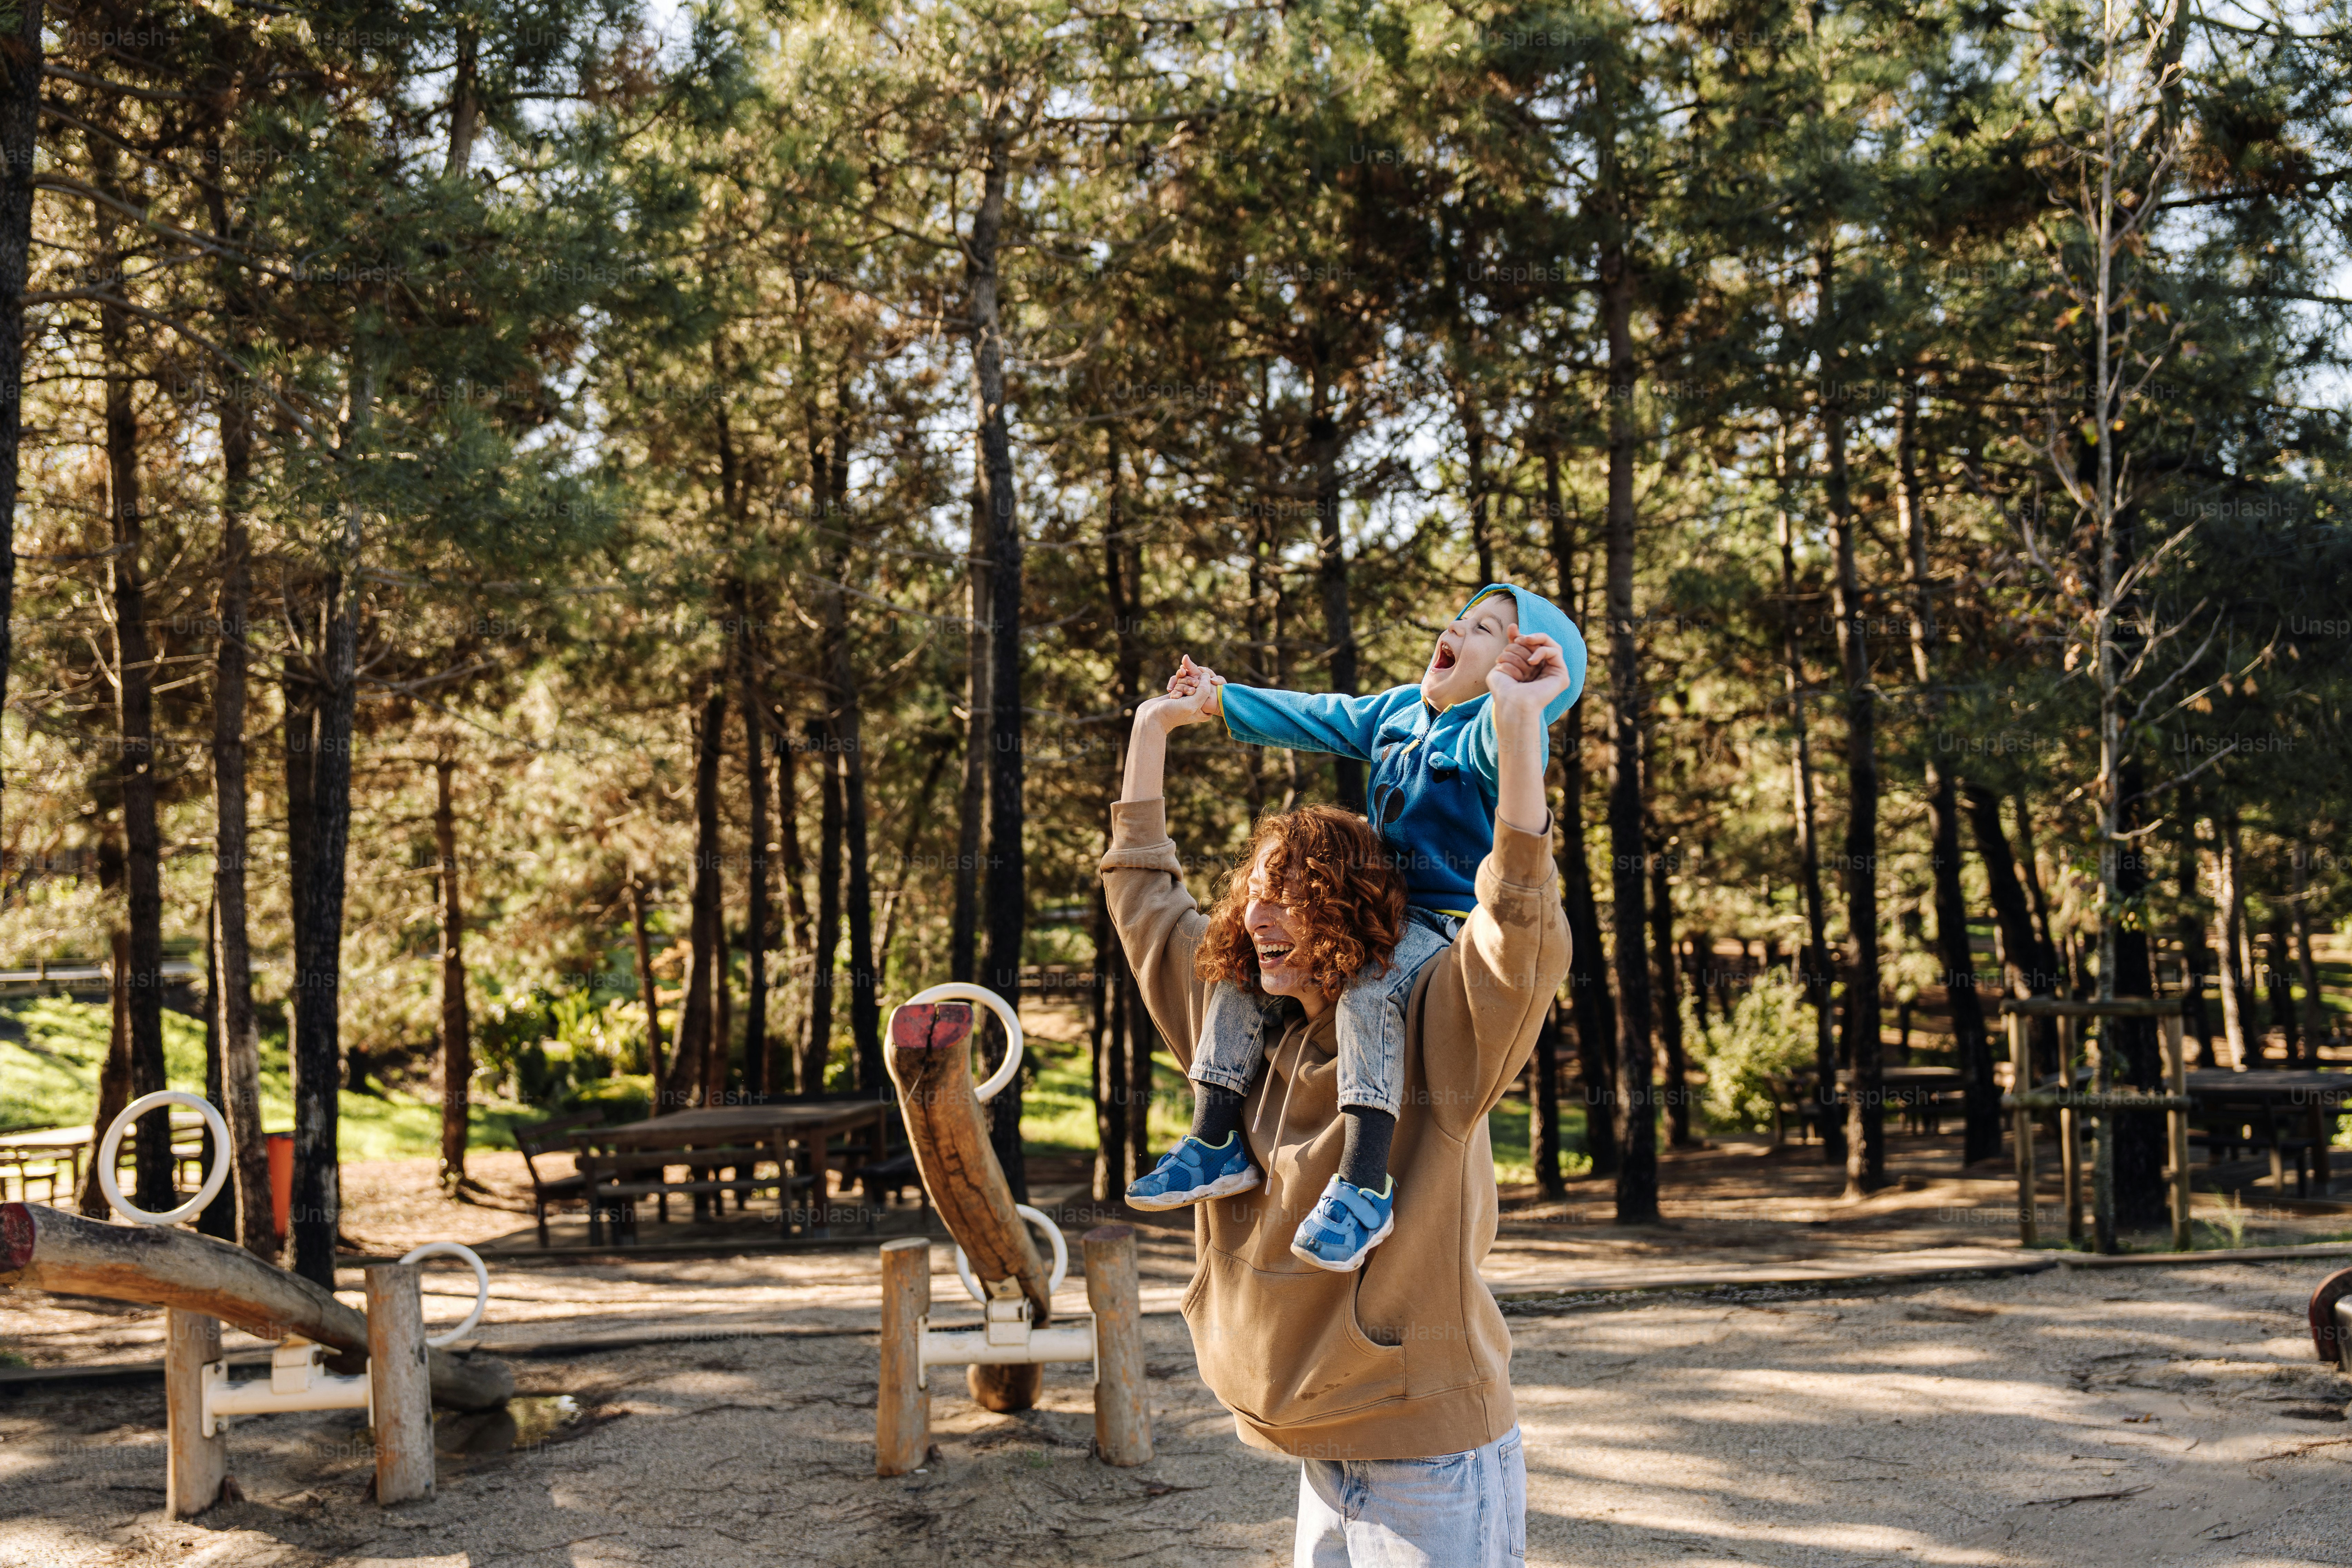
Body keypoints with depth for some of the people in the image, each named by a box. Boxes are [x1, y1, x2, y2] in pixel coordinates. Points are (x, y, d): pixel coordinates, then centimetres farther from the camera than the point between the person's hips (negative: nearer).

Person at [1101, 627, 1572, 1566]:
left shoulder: (1431, 1039, -13)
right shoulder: (1254, 1034, 6)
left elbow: (1523, 936, -32)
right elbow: (1142, 893, 18)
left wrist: (1518, 723, -36)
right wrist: (1152, 730, 21)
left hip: (1435, 1463, -7)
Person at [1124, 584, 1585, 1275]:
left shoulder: (1492, 735, -12)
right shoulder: (1397, 712, 13)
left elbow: (1504, 740, -37)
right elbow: (1316, 720, 25)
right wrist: (1221, 700, 32)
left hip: (1449, 922, -9)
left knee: (1370, 992, -36)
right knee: (1239, 965, 2)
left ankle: (1364, 1187, -35)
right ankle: (1216, 1146, 4)